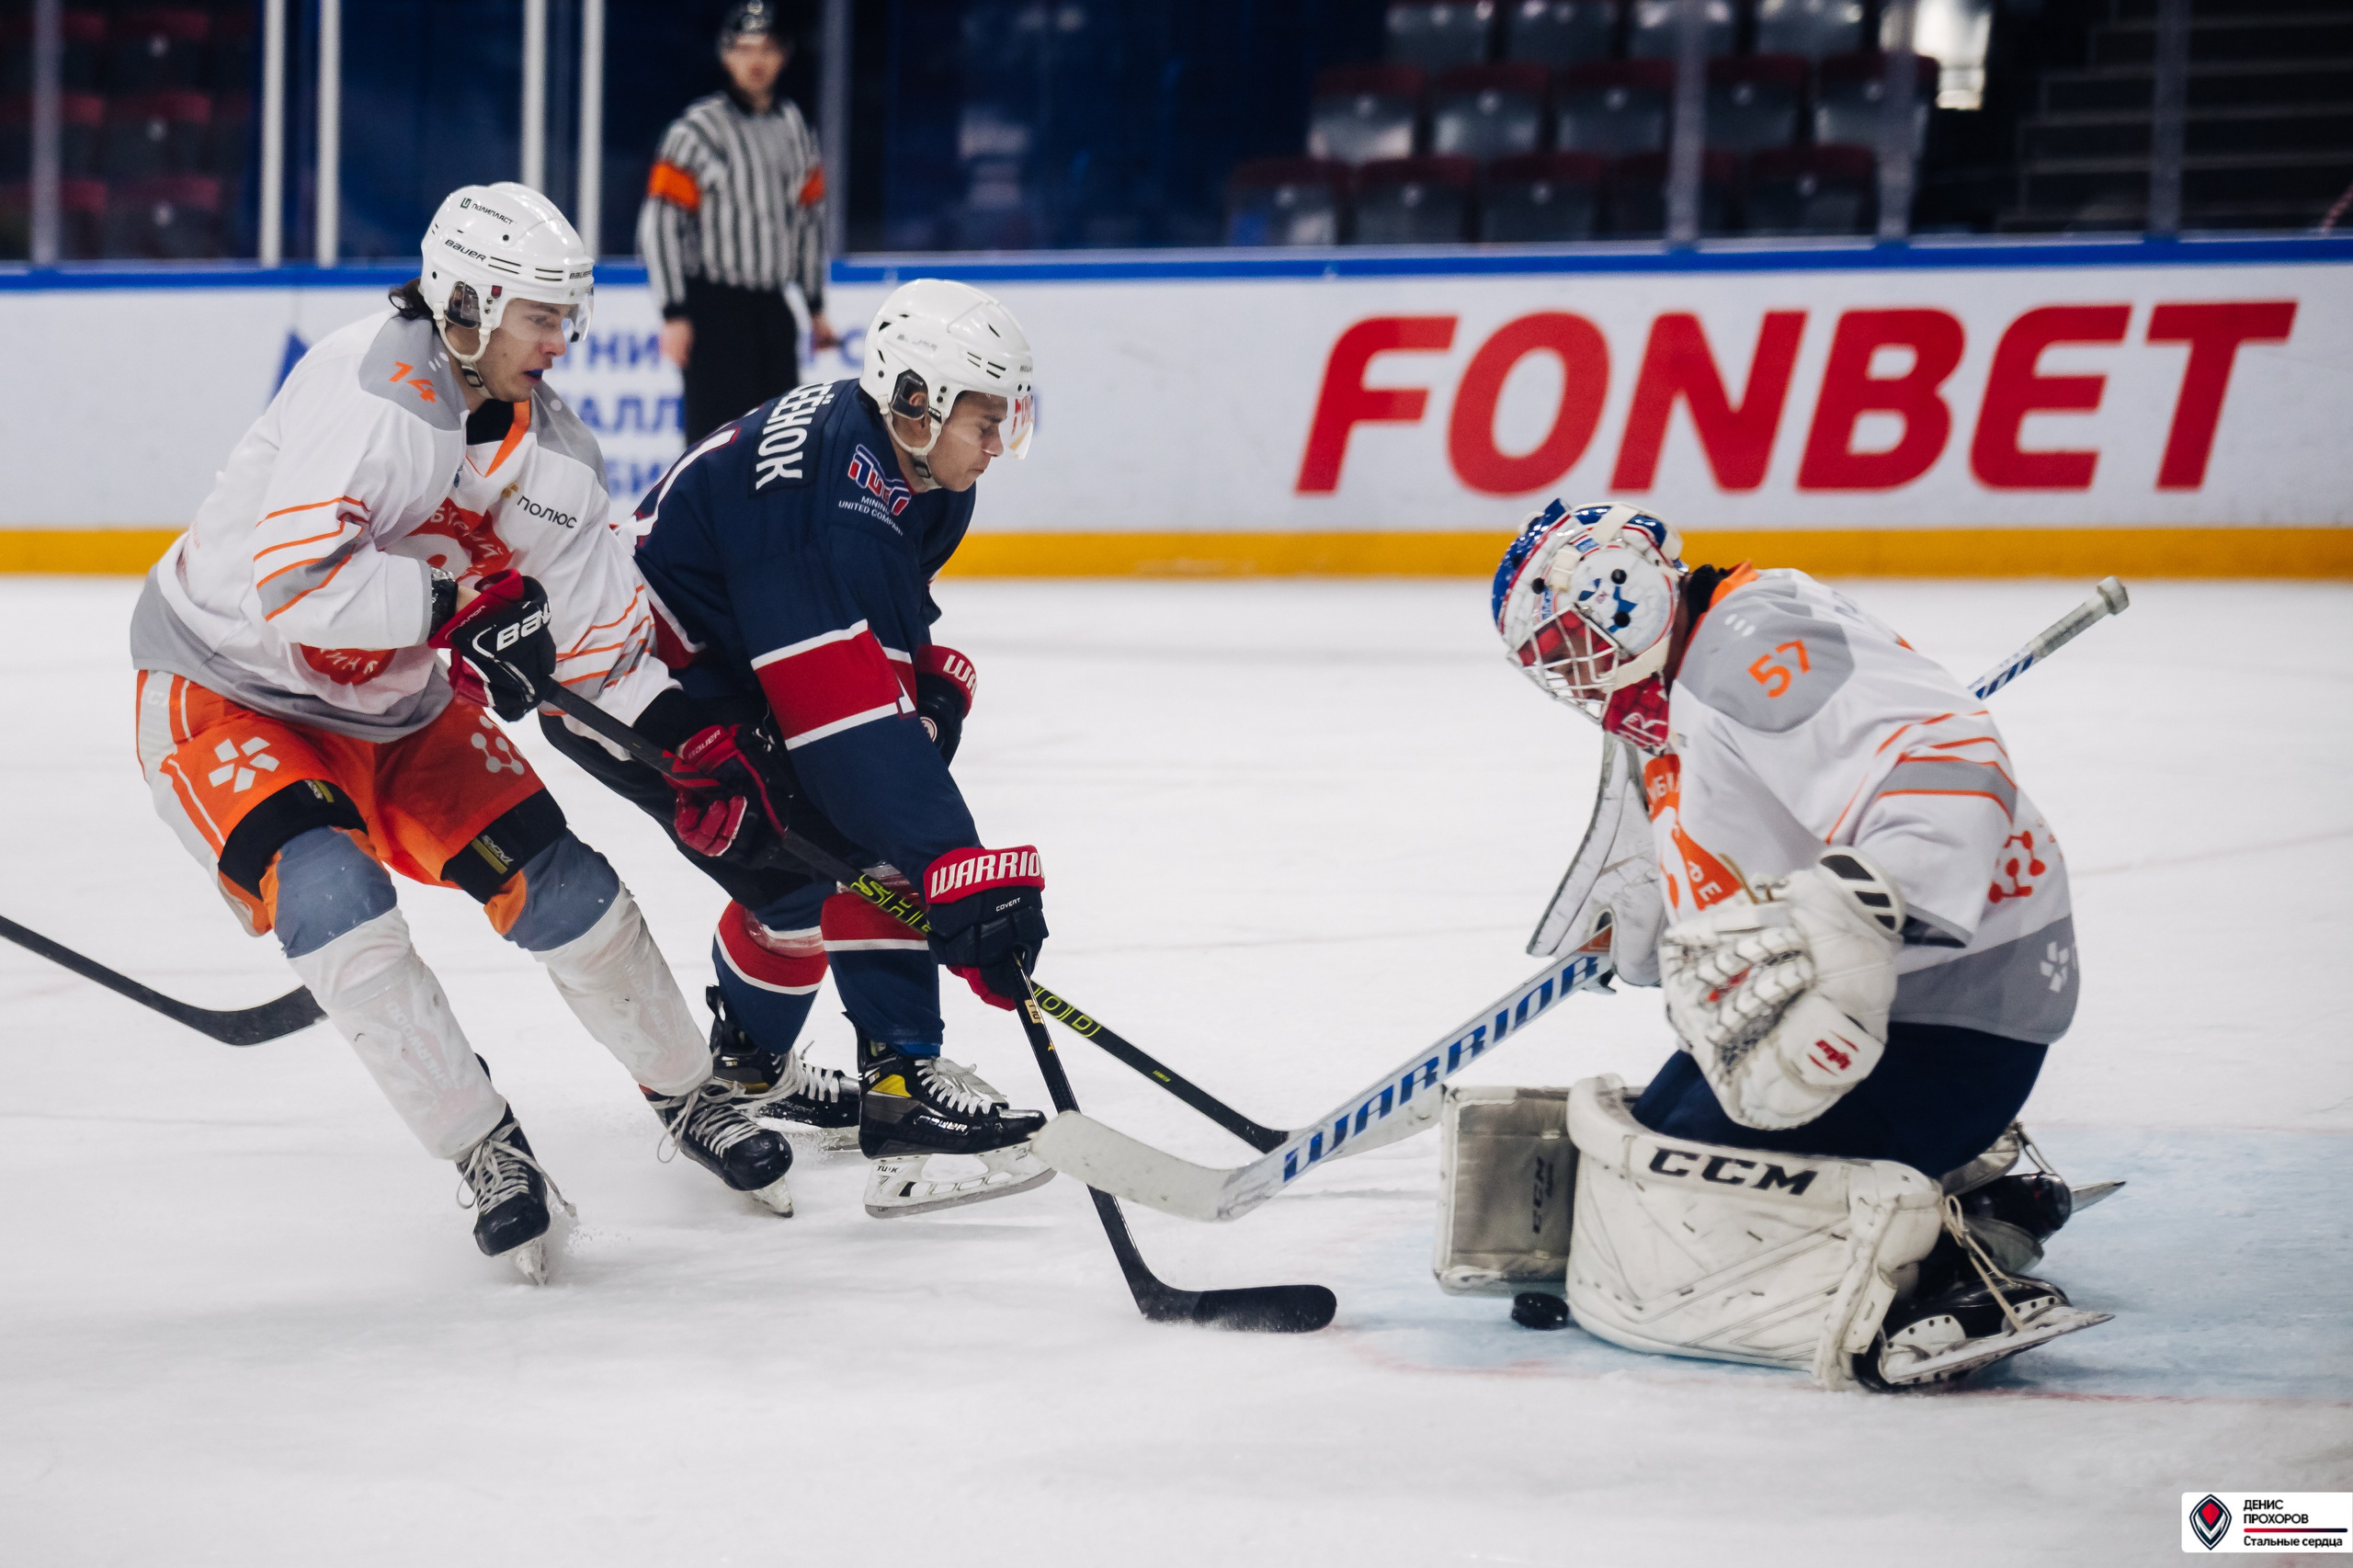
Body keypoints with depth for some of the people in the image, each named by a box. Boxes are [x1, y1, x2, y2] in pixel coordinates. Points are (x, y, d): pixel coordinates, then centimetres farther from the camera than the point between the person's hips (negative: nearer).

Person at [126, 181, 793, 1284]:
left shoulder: (545, 442, -4)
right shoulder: (370, 389, -30)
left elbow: (596, 627, 1)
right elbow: (282, 581, -39)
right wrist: (456, 602, -37)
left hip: (395, 705, 7)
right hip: (225, 689, -7)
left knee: (556, 882, 0)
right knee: (329, 894, -28)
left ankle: (687, 1096, 24)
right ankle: (484, 1151, -13)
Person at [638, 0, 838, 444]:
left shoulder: (795, 128, 11)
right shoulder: (696, 130, -9)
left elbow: (810, 218, 19)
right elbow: (658, 224, -12)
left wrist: (816, 308, 19)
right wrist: (674, 315, -16)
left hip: (772, 307, 7)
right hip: (713, 308, -7)